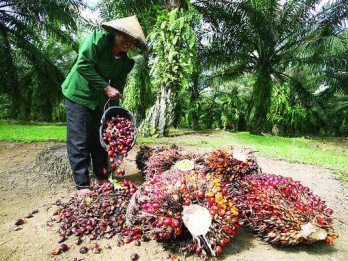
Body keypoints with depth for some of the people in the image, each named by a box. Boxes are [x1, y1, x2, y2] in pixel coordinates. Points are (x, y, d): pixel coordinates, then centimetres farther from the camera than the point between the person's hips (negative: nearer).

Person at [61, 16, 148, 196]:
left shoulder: (126, 60, 1)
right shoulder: (98, 38, -16)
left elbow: (118, 85, 1)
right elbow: (83, 64, -23)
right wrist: (106, 87, -24)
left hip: (101, 100, 6)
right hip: (79, 95, -6)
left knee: (101, 139, 8)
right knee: (79, 141, -6)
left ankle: (101, 178, 21)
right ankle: (82, 186, 1)